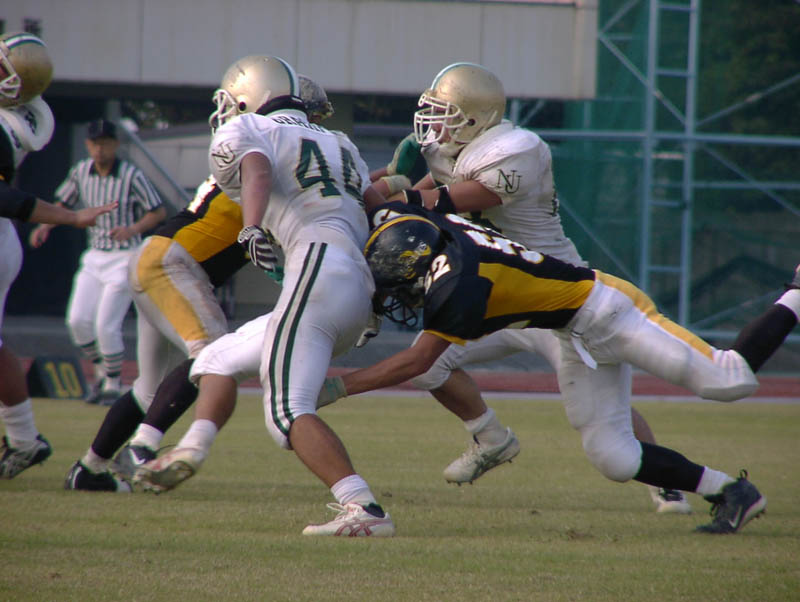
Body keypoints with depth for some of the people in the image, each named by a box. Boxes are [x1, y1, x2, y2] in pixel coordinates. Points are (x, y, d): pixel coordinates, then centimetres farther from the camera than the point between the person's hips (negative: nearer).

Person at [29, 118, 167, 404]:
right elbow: (64, 204, 16)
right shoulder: (81, 171, 1)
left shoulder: (131, 175, -14)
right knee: (78, 321, -3)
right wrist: (45, 226, -2)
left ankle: (113, 383, 11)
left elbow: (159, 212, -10)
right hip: (94, 257, 5)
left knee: (106, 326, -9)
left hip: (124, 258, -5)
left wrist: (132, 230, -26)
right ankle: (101, 370, 21)